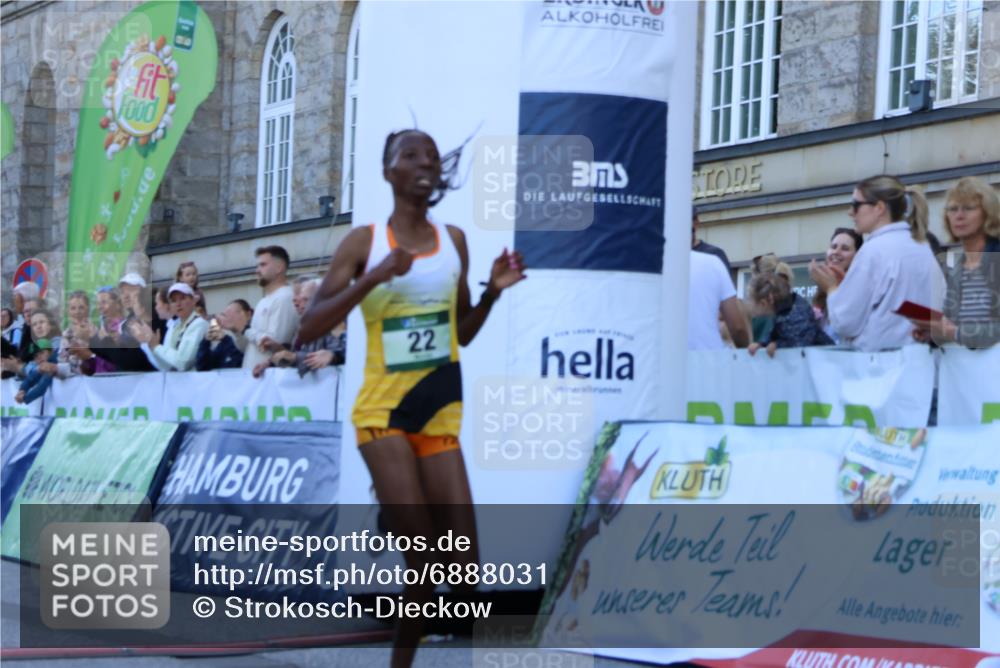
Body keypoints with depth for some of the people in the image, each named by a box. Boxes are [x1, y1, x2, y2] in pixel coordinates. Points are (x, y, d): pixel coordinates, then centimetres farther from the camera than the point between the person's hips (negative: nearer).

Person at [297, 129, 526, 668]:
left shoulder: (454, 240, 9)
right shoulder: (364, 242, -3)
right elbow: (308, 329, -10)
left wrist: (492, 293, -1)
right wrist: (374, 278, -20)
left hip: (441, 412, 4)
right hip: (384, 411, -4)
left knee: (462, 566, -1)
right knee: (424, 560, -13)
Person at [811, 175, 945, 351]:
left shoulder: (875, 249, -11)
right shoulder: (923, 248, 12)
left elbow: (846, 322, -12)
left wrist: (831, 288, 7)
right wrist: (848, 285, 19)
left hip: (879, 355, -8)